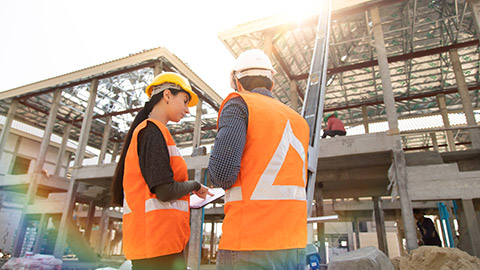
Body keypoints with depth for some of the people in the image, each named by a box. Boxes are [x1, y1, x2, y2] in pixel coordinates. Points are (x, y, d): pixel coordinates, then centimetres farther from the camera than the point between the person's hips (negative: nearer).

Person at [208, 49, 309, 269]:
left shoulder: (238, 104, -3)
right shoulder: (299, 121, 17)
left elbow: (222, 171, -16)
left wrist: (220, 177, 7)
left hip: (249, 244, -7)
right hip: (295, 244, 7)